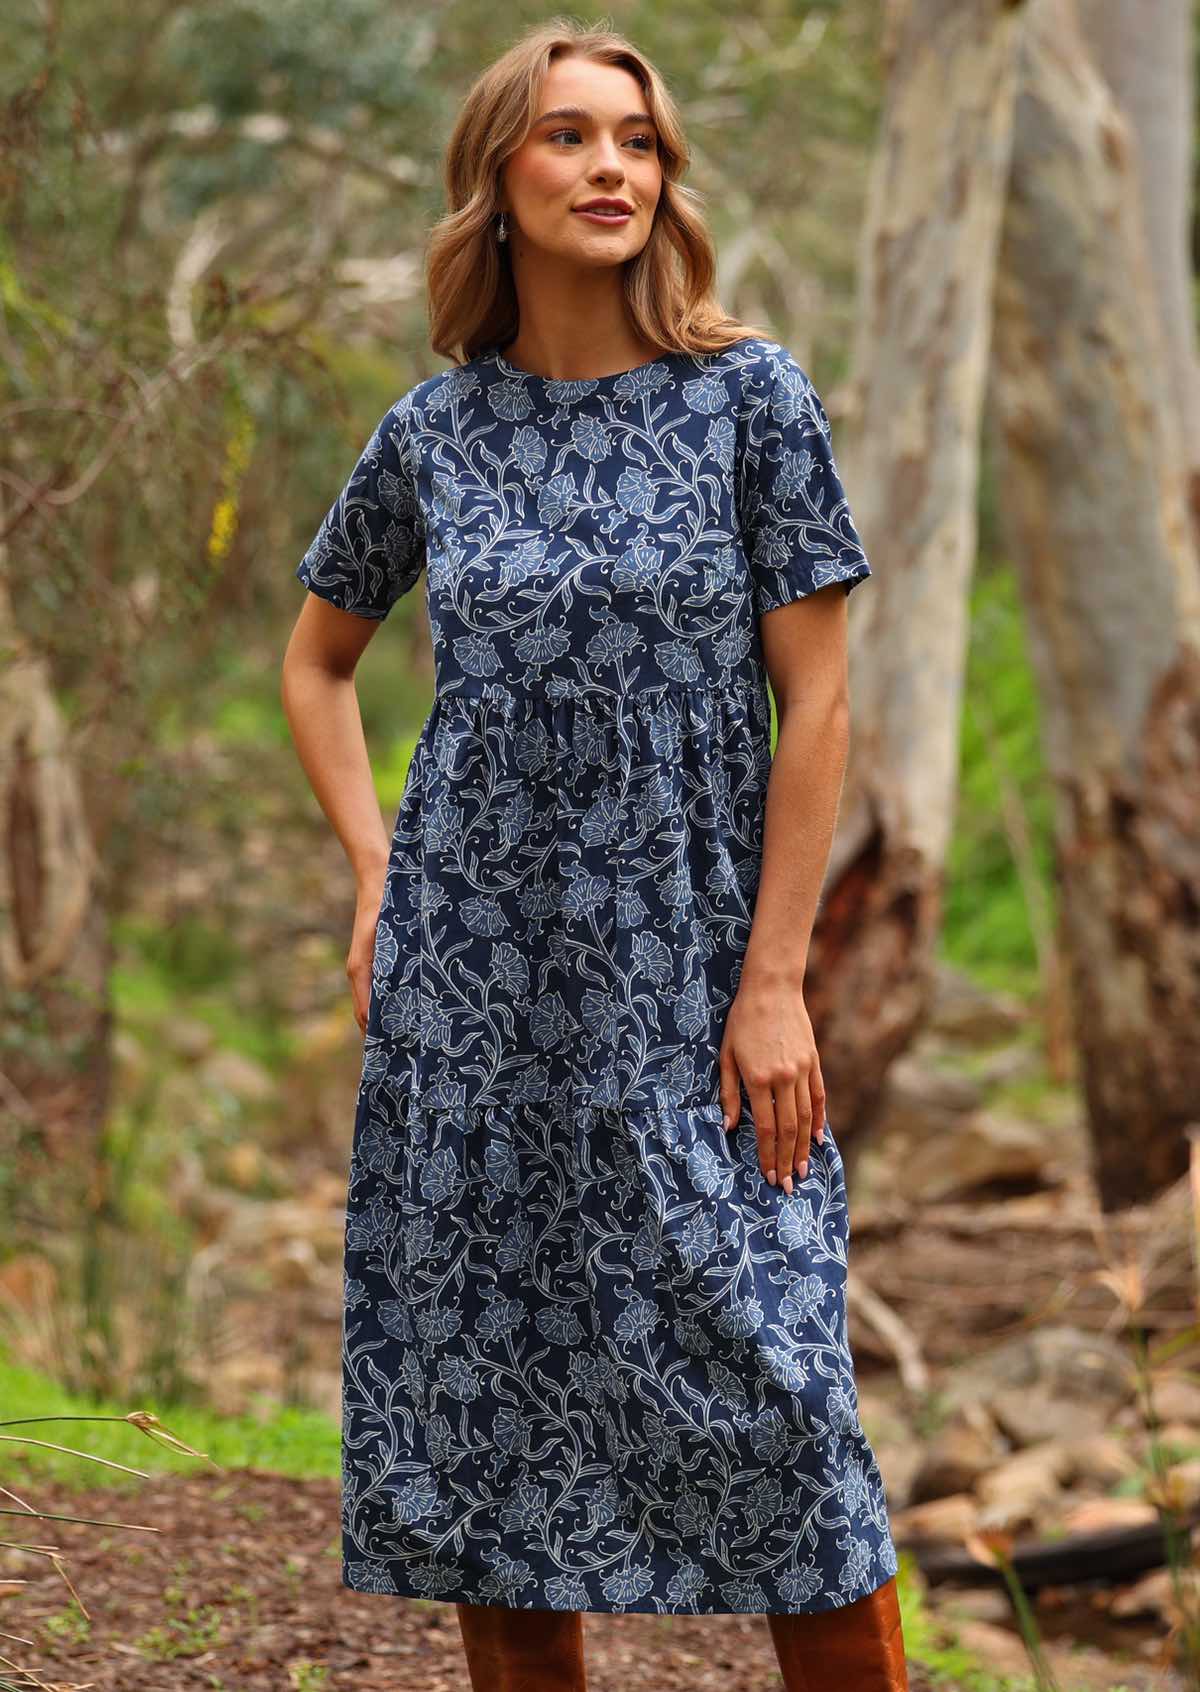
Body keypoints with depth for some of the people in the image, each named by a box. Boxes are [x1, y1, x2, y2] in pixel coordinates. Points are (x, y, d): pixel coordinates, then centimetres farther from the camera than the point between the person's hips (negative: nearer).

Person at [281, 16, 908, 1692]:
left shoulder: (749, 392, -3)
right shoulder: (433, 427, 5)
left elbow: (814, 699, -5)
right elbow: (317, 656, 20)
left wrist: (774, 981, -9)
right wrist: (377, 877, 8)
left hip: (685, 976, -3)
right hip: (472, 977, 3)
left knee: (760, 1385, -6)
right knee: (484, 1384, 6)